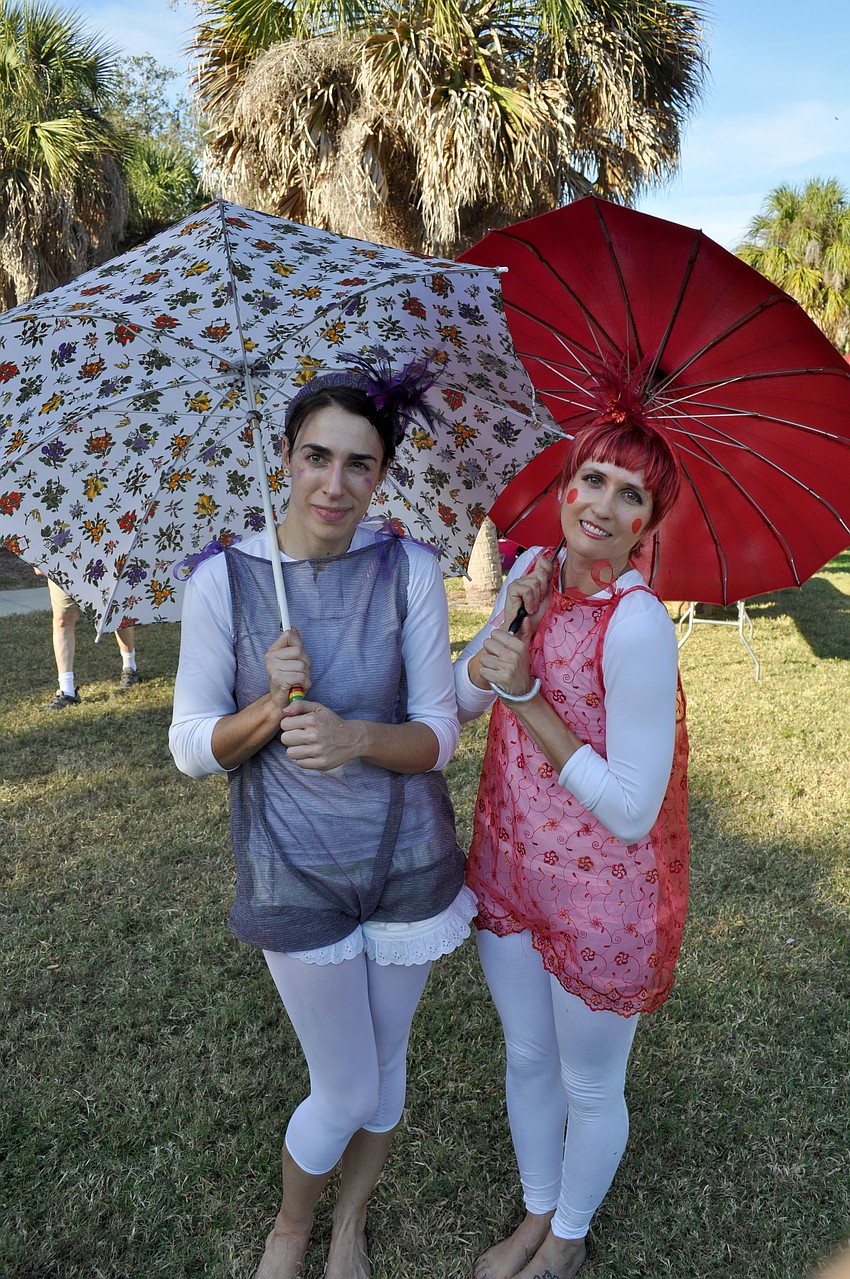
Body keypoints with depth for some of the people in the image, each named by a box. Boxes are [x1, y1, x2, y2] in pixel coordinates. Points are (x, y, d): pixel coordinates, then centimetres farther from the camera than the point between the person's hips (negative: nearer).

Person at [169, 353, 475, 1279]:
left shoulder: (409, 569, -10)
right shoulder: (223, 581, -13)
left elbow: (438, 736, -9)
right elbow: (193, 748, -7)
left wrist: (359, 736, -29)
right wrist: (273, 705, -26)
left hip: (407, 863, 2)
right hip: (298, 877, -2)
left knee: (384, 1066, 21)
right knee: (347, 1089, 12)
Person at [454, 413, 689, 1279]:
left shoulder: (637, 625, -27)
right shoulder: (534, 569, -4)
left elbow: (632, 810, -25)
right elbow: (459, 701, -1)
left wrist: (526, 696, -26)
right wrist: (510, 623, -18)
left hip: (602, 899, -6)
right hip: (509, 870, 7)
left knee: (590, 1087, 20)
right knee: (526, 1060, 26)